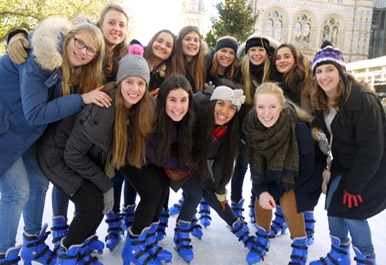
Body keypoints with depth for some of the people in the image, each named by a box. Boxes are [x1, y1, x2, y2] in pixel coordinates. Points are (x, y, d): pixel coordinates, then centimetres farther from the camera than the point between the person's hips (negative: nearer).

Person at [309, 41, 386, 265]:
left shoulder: (363, 100, -27)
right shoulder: (321, 102, -4)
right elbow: (326, 137, 3)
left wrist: (354, 186, -21)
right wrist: (332, 171, -4)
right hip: (345, 165, 7)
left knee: (351, 211, -8)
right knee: (332, 204, 5)